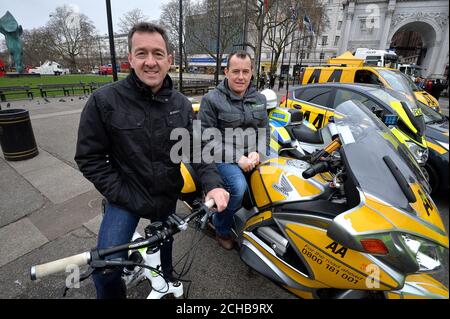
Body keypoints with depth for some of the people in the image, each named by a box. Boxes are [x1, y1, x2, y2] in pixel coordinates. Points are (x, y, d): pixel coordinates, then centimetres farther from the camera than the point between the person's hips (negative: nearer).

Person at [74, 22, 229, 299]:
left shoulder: (182, 104, -5)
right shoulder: (104, 101, -16)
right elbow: (89, 158, -11)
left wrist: (213, 183, -24)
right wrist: (125, 197, -17)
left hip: (168, 196, 4)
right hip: (126, 198, -3)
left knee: (164, 245, 25)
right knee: (106, 268, -13)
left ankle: (165, 283, 58)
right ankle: (114, 295, 24)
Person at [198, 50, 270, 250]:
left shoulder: (259, 99, 14)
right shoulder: (212, 99, -4)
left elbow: (264, 130, 15)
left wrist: (257, 152, -6)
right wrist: (237, 158, -16)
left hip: (253, 156, 5)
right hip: (225, 158, -5)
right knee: (239, 187, -30)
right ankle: (221, 228, 0)